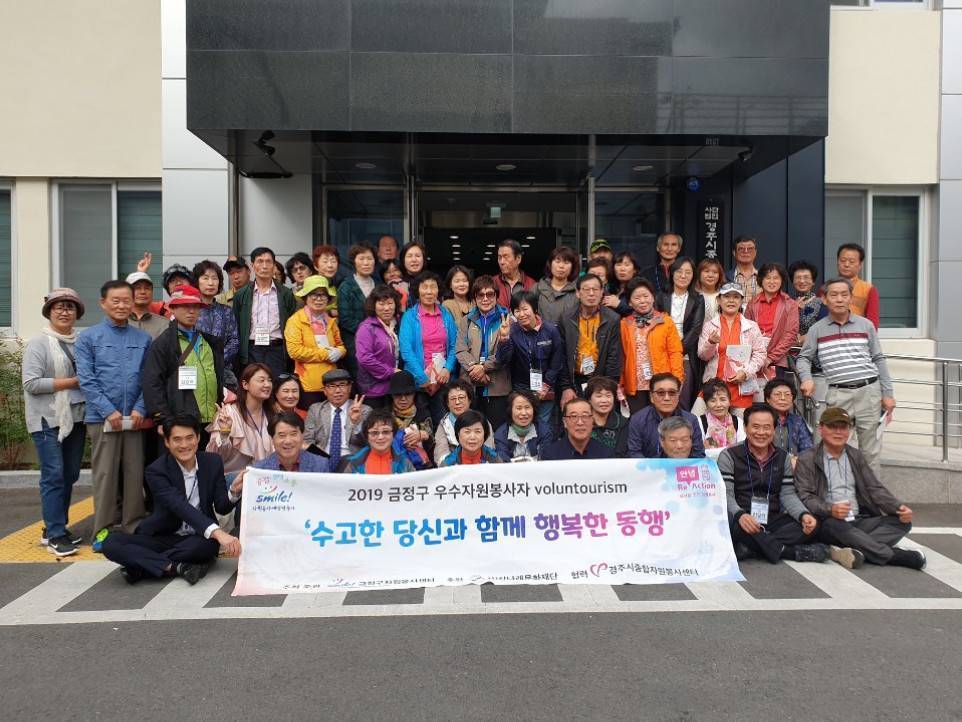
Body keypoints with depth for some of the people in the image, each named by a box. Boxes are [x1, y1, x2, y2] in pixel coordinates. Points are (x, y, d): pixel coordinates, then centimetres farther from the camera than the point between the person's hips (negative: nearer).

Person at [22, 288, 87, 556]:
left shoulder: (81, 342, 10)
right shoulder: (39, 343, -6)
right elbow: (31, 383, -12)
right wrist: (72, 382, -13)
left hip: (76, 417, 6)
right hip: (49, 419, -6)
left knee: (70, 475, 10)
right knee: (54, 475, -4)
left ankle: (55, 528, 22)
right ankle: (54, 535, 3)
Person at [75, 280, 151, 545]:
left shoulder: (143, 339, 9)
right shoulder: (88, 337, 2)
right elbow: (86, 380, -4)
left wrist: (140, 409, -7)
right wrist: (109, 411, -12)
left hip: (135, 418, 2)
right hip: (102, 417, -2)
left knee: (135, 473, 6)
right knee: (104, 474, 2)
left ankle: (134, 526, 17)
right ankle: (102, 530, 12)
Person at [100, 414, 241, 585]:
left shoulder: (213, 462, -2)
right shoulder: (156, 471, -12)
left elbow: (222, 508, -1)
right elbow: (181, 507, -27)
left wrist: (234, 490, -26)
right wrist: (217, 532, -41)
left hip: (199, 538, 1)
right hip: (163, 537, -1)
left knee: (210, 544, -35)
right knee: (111, 543, -23)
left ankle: (140, 565, -19)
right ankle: (177, 567, -28)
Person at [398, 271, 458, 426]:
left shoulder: (446, 315, 9)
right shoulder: (410, 316, -2)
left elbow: (453, 346, 9)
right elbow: (406, 351, -9)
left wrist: (448, 369, -8)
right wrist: (423, 378, -13)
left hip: (443, 379, 3)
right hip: (419, 381, -3)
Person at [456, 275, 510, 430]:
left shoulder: (506, 320, 6)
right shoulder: (467, 321, 16)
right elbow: (460, 350, 4)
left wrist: (484, 367, -13)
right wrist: (473, 367, -13)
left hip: (497, 387, -2)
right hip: (470, 385, 2)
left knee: (497, 430, -2)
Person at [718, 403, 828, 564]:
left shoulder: (783, 458, 14)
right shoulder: (729, 456, -1)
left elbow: (788, 494, 8)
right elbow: (725, 494, -10)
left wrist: (804, 514, -14)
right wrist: (739, 515, -32)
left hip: (773, 521, 5)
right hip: (743, 521, -4)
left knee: (812, 524, -19)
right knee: (730, 522, -37)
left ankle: (750, 548, -28)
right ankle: (790, 551, -24)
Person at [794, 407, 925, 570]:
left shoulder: (856, 456, 18)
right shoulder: (807, 459, 0)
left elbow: (875, 488, 11)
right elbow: (805, 497, -10)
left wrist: (898, 507, -8)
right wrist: (830, 510, -29)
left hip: (859, 521, 6)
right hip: (828, 522, -5)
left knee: (902, 522, -13)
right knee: (835, 525, -37)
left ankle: (856, 550, -33)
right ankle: (897, 556, -27)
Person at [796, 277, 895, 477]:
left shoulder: (866, 325, 10)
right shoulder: (817, 330, 7)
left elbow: (879, 360, 12)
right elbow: (803, 358, 12)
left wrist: (887, 393, 8)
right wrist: (806, 379, -8)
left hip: (869, 391, 1)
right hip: (838, 395, -1)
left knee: (871, 451, 6)